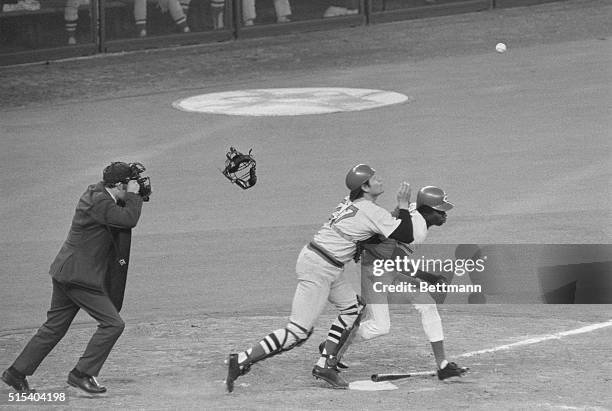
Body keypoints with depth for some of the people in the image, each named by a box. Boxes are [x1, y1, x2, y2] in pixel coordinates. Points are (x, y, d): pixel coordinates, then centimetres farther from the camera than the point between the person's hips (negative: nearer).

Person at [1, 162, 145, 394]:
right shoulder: (99, 202, -20)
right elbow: (129, 219, -25)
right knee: (112, 324, -8)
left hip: (67, 274, 10)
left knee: (54, 327, 15)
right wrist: (133, 194, -12)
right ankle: (82, 374, -5)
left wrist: (132, 196, 7)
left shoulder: (97, 192, 10)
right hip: (80, 276, -10)